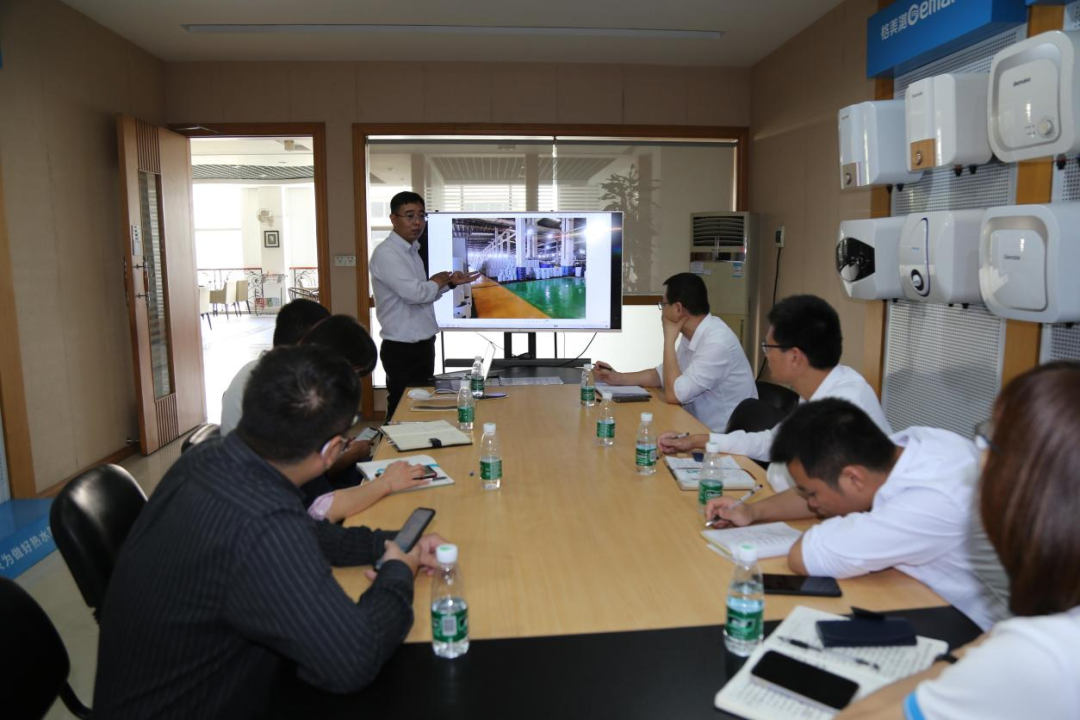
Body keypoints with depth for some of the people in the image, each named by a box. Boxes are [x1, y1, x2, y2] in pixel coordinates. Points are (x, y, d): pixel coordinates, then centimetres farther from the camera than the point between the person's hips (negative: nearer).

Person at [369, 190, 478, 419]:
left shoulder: (414, 251, 12)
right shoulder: (386, 253, -17)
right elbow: (414, 293, -27)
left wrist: (450, 283, 3)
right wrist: (437, 281, -8)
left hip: (422, 345, 9)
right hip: (402, 349, -9)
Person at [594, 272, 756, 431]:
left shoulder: (717, 341, -24)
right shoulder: (692, 334, 3)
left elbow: (673, 394, -24)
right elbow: (662, 374, 17)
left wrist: (669, 340, -17)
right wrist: (618, 378, 9)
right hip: (701, 427, 7)